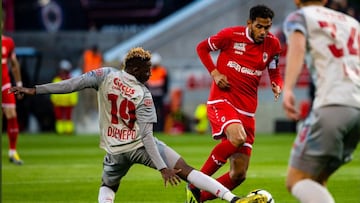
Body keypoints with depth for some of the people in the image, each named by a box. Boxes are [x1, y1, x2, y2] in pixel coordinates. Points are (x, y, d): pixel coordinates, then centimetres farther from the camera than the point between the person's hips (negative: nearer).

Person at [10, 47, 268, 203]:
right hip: (140, 146, -3)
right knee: (185, 170, -5)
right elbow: (147, 135, -17)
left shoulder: (106, 75, -4)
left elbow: (75, 83, -14)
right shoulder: (143, 95, -10)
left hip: (115, 150, 3)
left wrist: (35, 90, -12)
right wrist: (163, 168, -19)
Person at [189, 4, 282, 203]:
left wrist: (277, 86, -8)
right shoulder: (231, 35, -7)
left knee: (239, 175, 1)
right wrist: (214, 73, -7)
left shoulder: (273, 45, 3)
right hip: (221, 102, -5)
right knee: (237, 138, -37)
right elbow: (202, 47, 7)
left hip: (246, 110, 5)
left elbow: (274, 74, 16)